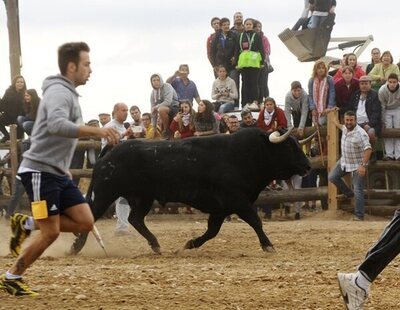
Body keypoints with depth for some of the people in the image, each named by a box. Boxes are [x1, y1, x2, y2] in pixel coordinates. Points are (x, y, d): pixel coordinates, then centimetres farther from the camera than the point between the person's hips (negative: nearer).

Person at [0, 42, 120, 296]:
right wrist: (97, 131, -36)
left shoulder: (69, 94, 16)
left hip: (58, 173, 9)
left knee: (85, 223, 1)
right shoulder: (58, 92, -14)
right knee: (51, 232, -7)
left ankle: (27, 224, 12)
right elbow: (56, 125, -33)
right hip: (40, 171, -9)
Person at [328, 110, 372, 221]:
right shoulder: (345, 128, -2)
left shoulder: (360, 134, -28)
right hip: (345, 161, 8)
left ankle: (359, 216, -1)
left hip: (358, 165, -8)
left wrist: (363, 165, -41)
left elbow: (368, 149, -35)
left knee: (358, 190, -6)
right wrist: (334, 120, 43)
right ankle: (349, 194, 27)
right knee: (332, 177, 9)